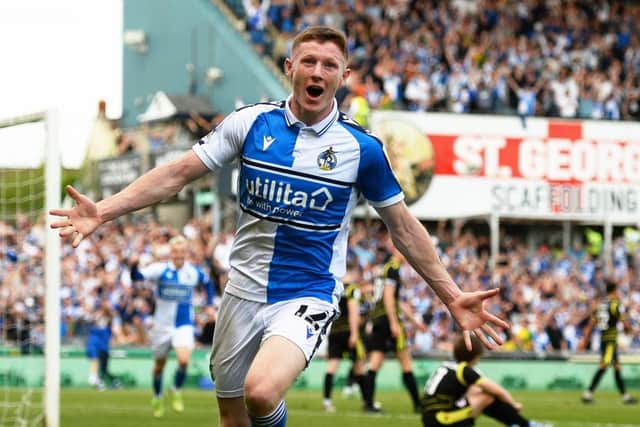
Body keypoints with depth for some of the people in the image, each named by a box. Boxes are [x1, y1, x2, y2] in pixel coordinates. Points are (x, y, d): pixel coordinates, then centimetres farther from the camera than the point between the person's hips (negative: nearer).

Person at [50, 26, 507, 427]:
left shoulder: (362, 147, -6)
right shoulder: (252, 123, -2)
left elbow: (404, 227, 3)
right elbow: (179, 173, -1)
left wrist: (453, 296, 0)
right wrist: (103, 211, -11)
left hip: (308, 296, -3)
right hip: (245, 292, 3)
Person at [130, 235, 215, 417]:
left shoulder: (194, 272, -1)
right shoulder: (160, 269, -10)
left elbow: (208, 284, 20)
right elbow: (137, 276, -23)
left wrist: (210, 305, 10)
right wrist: (134, 266, -44)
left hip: (184, 325, 0)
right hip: (162, 325, 0)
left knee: (184, 359, -23)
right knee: (159, 365, 12)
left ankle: (177, 391, 5)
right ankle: (157, 398, 38)